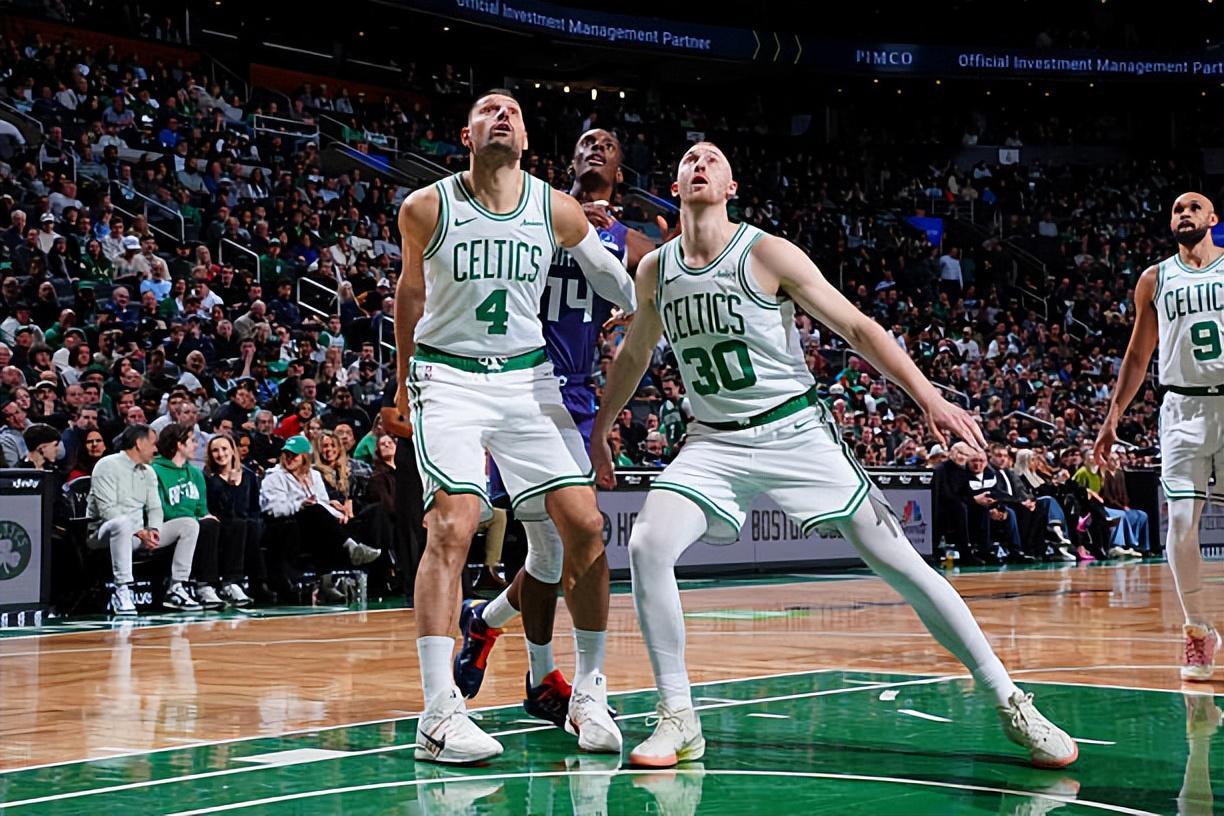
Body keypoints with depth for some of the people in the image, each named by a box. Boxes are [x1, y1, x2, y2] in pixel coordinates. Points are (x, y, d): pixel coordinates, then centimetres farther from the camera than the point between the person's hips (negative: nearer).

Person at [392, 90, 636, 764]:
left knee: (584, 525, -6)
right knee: (452, 526, -20)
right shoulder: (425, 208, -6)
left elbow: (613, 280, 17)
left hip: (528, 378, 3)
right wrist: (404, 378, 20)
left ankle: (590, 697, 9)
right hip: (448, 377, -3)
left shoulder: (558, 211, -2)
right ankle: (439, 715, -19)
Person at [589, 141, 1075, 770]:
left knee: (898, 561, -7)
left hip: (795, 432, -3)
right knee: (648, 545, -22)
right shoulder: (655, 270, 3)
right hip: (714, 442, 3)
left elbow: (855, 327, -8)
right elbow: (634, 354, 22)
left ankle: (1011, 705, 2)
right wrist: (599, 432, 25)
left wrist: (928, 397, -17)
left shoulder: (767, 253, -9)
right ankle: (678, 720, -9)